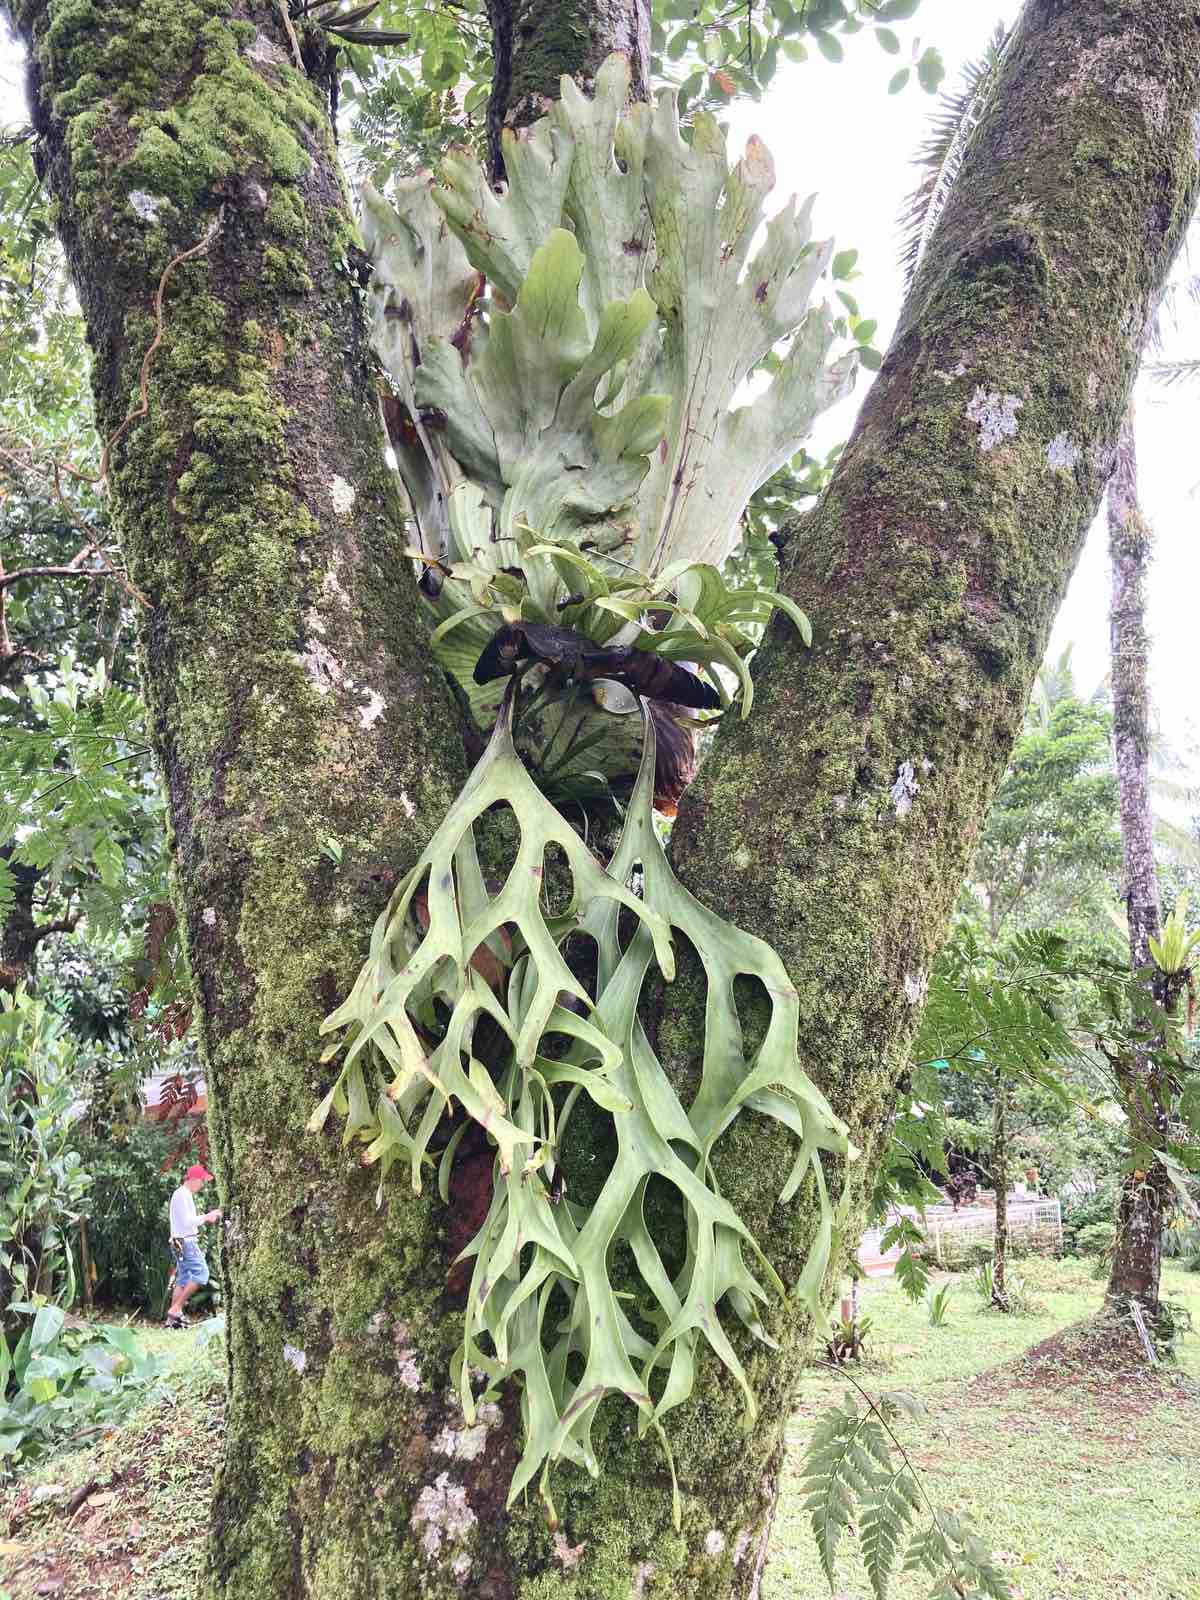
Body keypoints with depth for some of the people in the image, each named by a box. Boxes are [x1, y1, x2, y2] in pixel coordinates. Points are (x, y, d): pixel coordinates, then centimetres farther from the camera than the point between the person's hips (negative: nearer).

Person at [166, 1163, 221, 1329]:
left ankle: (173, 1318, 9)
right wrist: (206, 1217, -12)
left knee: (183, 1280, 10)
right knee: (201, 1273, -12)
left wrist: (206, 1218, 13)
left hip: (181, 1242, 11)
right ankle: (176, 1309, -10)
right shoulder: (182, 1194, -13)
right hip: (186, 1241, -11)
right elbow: (187, 1221, -20)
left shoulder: (186, 1194, 19)